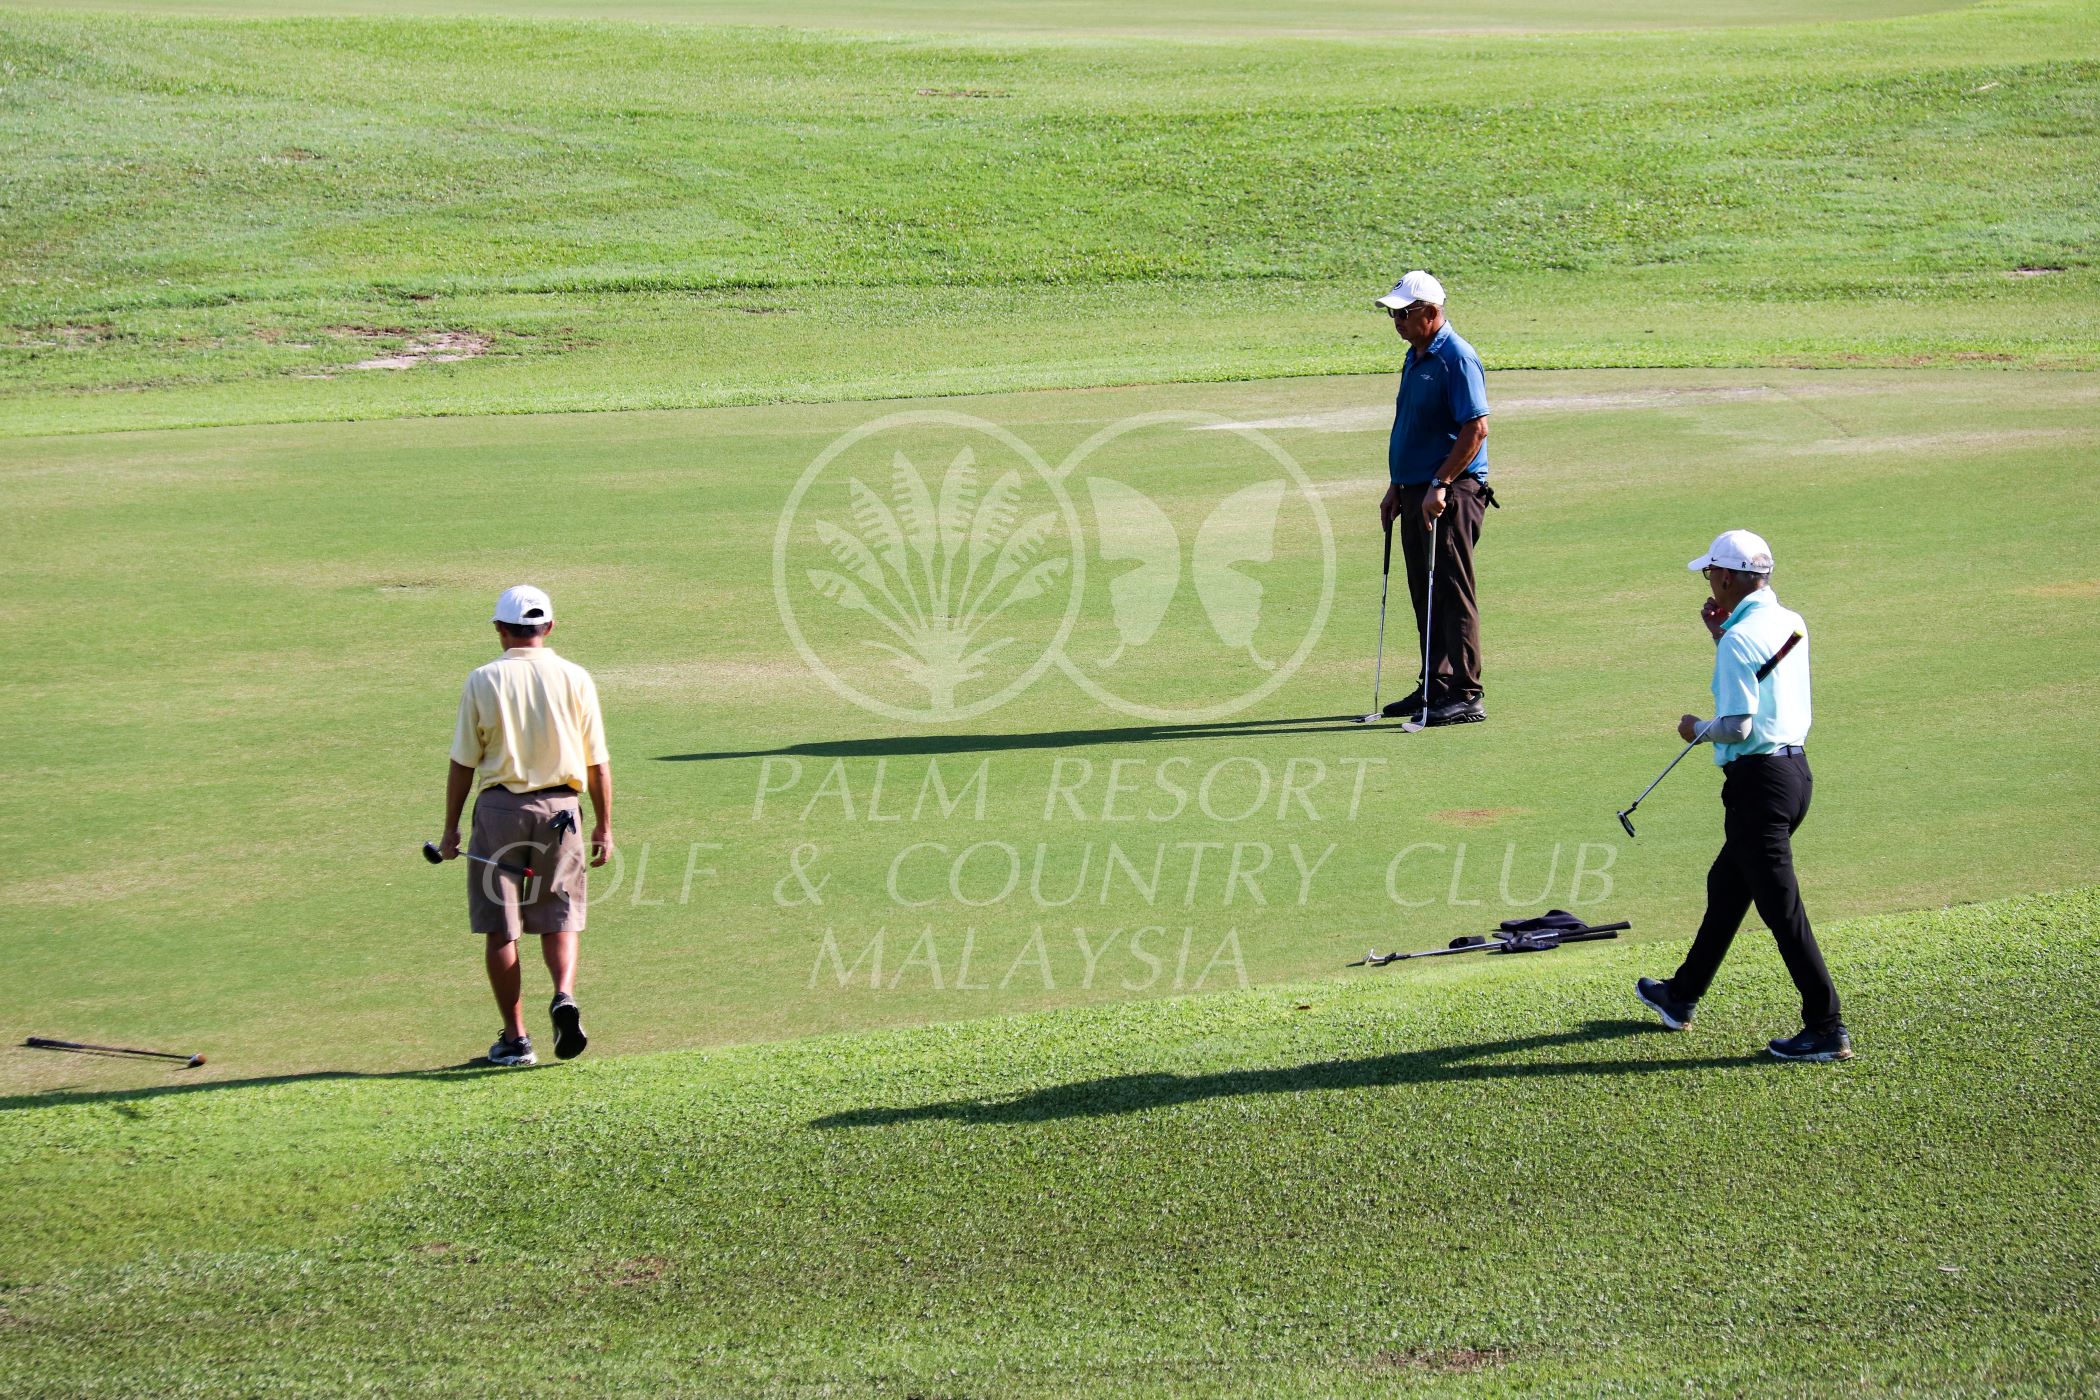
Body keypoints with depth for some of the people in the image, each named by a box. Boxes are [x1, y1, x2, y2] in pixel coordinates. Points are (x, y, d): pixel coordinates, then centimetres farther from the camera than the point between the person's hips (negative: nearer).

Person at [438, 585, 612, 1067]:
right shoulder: (575, 679, 0)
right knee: (559, 920, 10)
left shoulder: (483, 681, -3)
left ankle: (515, 1038, 7)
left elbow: (463, 763, -1)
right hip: (559, 810, 1)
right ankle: (564, 997, -17)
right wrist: (604, 826, 11)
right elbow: (597, 762, 2)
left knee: (501, 929, 6)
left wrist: (451, 828, 7)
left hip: (499, 808, -1)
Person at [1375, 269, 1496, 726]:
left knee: (1452, 594, -8)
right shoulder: (1415, 357, 16)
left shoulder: (1457, 359, -14)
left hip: (1450, 494, -9)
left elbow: (1476, 429, -21)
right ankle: (1435, 686, 19)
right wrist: (1396, 487, 20)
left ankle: (1465, 695, -6)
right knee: (1425, 595, 12)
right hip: (1415, 494, 9)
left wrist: (1439, 486, -22)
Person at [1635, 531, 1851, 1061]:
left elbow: (1738, 725, -22)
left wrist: (1698, 729, -3)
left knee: (1781, 907, -5)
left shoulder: (1740, 638, -18)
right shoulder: (1790, 623, 9)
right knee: (1726, 885, 23)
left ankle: (1827, 1029, -5)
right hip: (1796, 766, 10)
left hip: (1759, 779, -10)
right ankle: (1682, 997, 38)